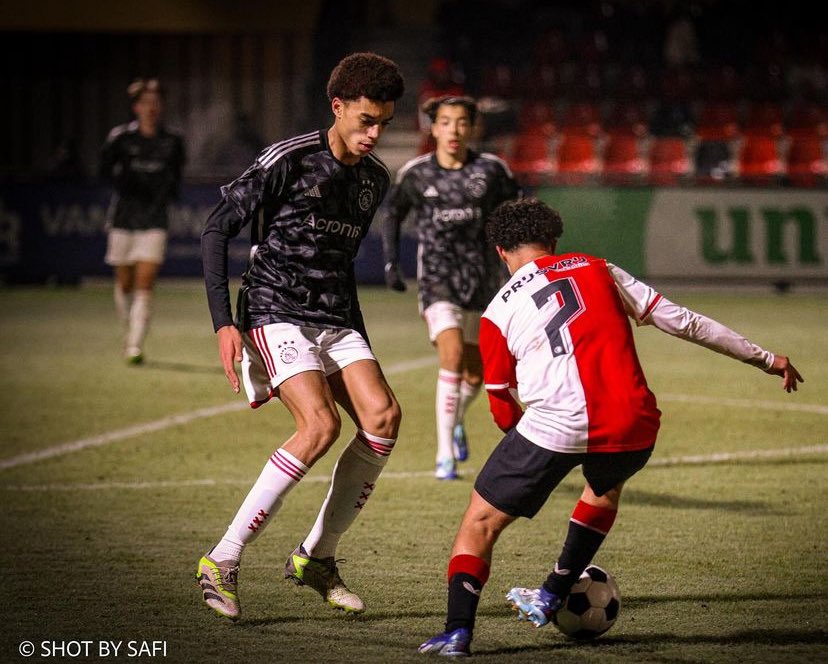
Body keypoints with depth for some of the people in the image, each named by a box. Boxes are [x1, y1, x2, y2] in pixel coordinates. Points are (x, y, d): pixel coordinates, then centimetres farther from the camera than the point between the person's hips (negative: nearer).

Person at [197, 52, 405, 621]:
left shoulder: (375, 179, 12)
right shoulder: (288, 160, -9)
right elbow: (218, 230, -7)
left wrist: (361, 342, 26)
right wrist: (223, 322, -14)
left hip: (336, 320, 7)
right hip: (275, 312, -7)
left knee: (383, 414, -16)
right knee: (322, 424, -26)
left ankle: (316, 557, -3)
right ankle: (222, 561, -19)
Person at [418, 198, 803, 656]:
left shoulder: (497, 314, 13)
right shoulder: (598, 270, 17)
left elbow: (504, 412, 15)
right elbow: (681, 322, 15)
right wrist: (766, 360, 21)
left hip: (555, 426, -3)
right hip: (634, 426, 3)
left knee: (481, 522, 11)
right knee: (606, 487, 37)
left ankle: (457, 630, -6)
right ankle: (550, 599, 38)